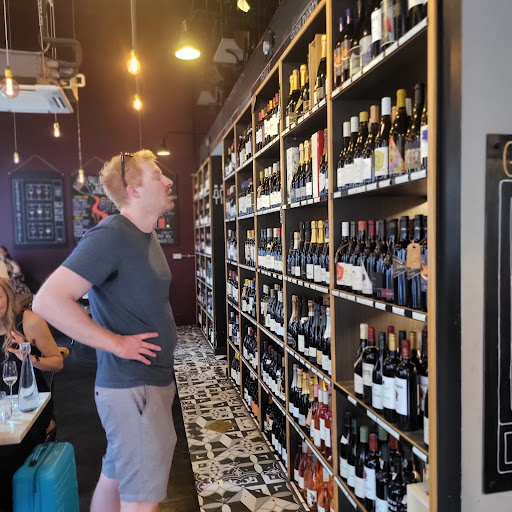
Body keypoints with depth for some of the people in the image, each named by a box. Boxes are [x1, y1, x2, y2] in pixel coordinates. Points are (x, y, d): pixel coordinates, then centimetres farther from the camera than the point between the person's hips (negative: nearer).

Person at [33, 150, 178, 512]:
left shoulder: (146, 236, 11)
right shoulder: (111, 235, -19)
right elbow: (48, 301, -26)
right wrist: (117, 343, -21)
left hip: (155, 379, 9)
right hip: (132, 387, -9)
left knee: (116, 476, 23)